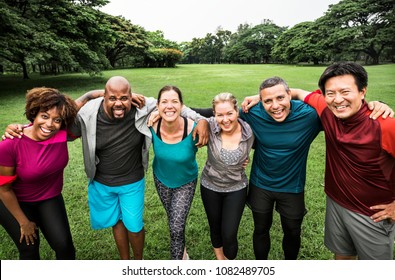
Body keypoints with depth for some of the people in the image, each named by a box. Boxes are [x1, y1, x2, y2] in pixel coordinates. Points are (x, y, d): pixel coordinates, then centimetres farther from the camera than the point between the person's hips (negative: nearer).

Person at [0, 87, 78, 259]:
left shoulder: (62, 134, -22)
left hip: (50, 198, 2)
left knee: (64, 245, -3)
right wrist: (23, 222, -8)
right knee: (29, 248, 6)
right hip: (14, 202, -2)